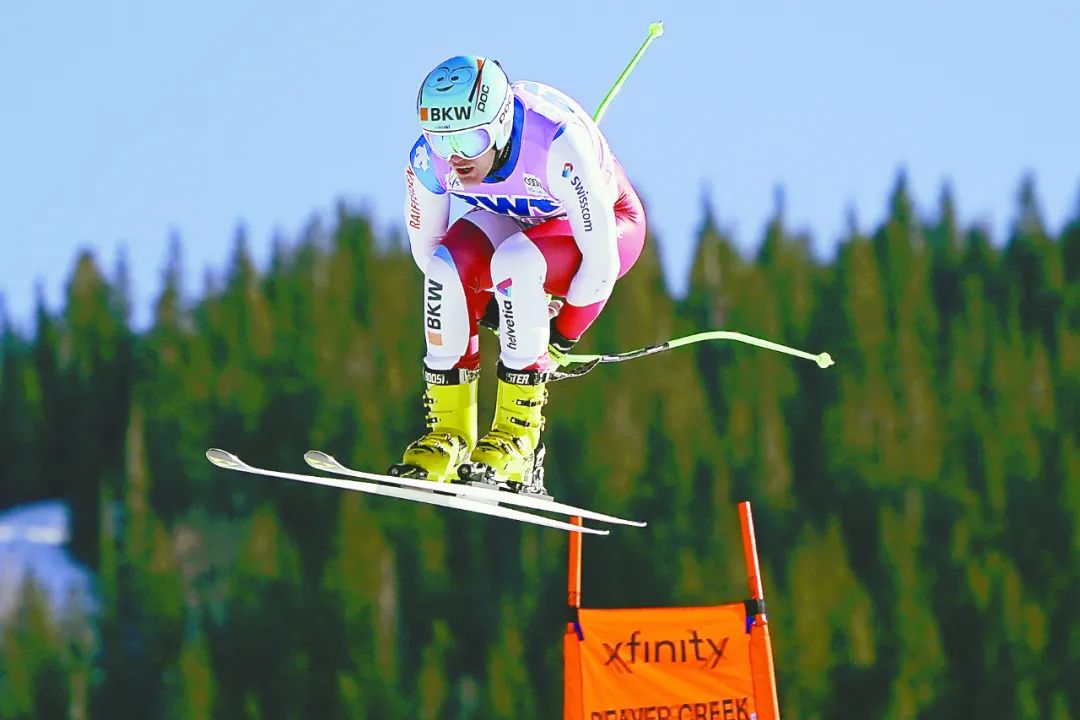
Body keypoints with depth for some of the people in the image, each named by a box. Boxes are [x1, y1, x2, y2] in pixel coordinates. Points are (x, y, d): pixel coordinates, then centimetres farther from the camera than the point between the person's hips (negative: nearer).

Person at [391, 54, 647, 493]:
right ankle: (448, 434, -15)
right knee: (448, 266, -27)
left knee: (515, 264, -35)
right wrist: (485, 305, 0)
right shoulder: (429, 159, -25)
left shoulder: (557, 144, -40)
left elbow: (600, 260, -32)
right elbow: (425, 248, -5)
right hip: (518, 223, 5)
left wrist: (561, 337, -19)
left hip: (609, 225, -5)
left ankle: (519, 436, -25)